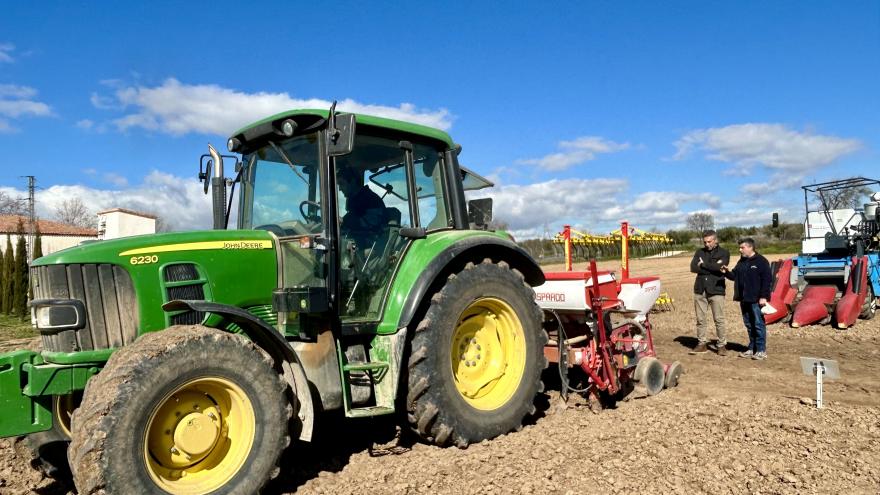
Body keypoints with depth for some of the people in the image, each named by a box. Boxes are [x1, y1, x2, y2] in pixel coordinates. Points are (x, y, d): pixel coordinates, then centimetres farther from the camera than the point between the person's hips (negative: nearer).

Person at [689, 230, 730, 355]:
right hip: (700, 290, 3)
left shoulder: (724, 253, 3)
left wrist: (703, 264, -4)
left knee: (719, 319, -1)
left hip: (716, 290, -3)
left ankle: (722, 345, 9)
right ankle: (702, 344, 16)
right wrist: (712, 267, -10)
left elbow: (719, 268, -15)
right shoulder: (700, 252, 12)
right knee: (700, 319, 7)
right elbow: (693, 267, -3)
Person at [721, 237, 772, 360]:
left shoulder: (761, 261, -8)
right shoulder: (741, 262, 14)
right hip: (744, 299, 8)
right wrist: (727, 272, -3)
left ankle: (761, 350, 2)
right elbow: (735, 275, 19)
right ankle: (752, 349, 20)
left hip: (756, 300, -8)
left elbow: (767, 280, -12)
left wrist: (763, 296, -16)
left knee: (758, 324, -4)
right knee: (749, 325, 12)